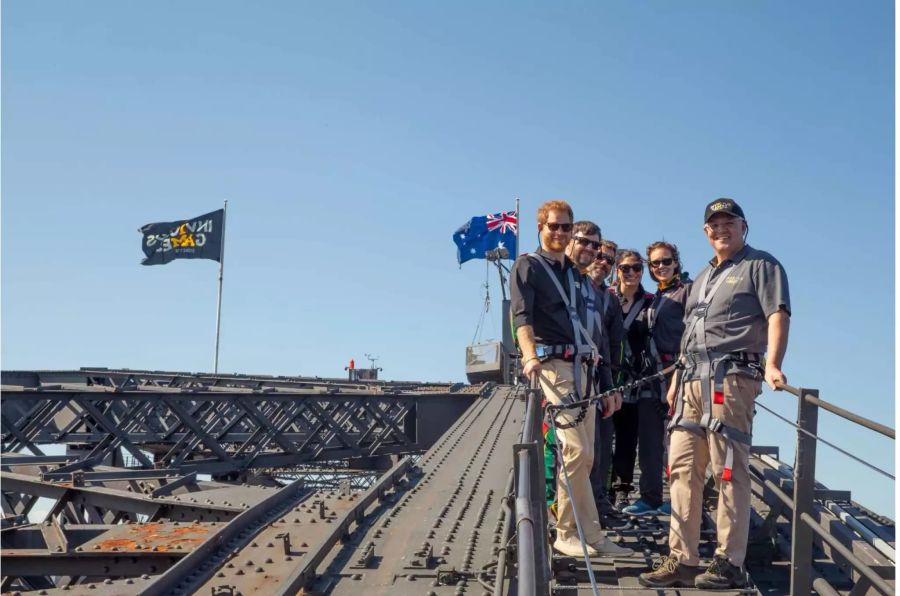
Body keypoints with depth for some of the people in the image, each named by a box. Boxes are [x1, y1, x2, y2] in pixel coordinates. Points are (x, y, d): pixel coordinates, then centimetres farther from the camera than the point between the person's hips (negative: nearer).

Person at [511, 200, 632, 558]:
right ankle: (589, 534, -9)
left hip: (581, 366, 8)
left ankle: (571, 532, 14)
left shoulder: (576, 272, 23)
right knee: (576, 450, -15)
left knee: (583, 455, 7)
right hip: (552, 364, -8)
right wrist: (530, 356, -27)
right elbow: (521, 316, -12)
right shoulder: (528, 266, 2)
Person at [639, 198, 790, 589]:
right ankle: (682, 560, 11)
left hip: (731, 377, -8)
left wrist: (772, 364, -26)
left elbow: (778, 315, -11)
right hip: (692, 380, 8)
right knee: (682, 468, 6)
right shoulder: (703, 277, 26)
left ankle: (730, 564, -1)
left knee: (729, 470, -7)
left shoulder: (761, 266, 2)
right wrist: (676, 379, 22)